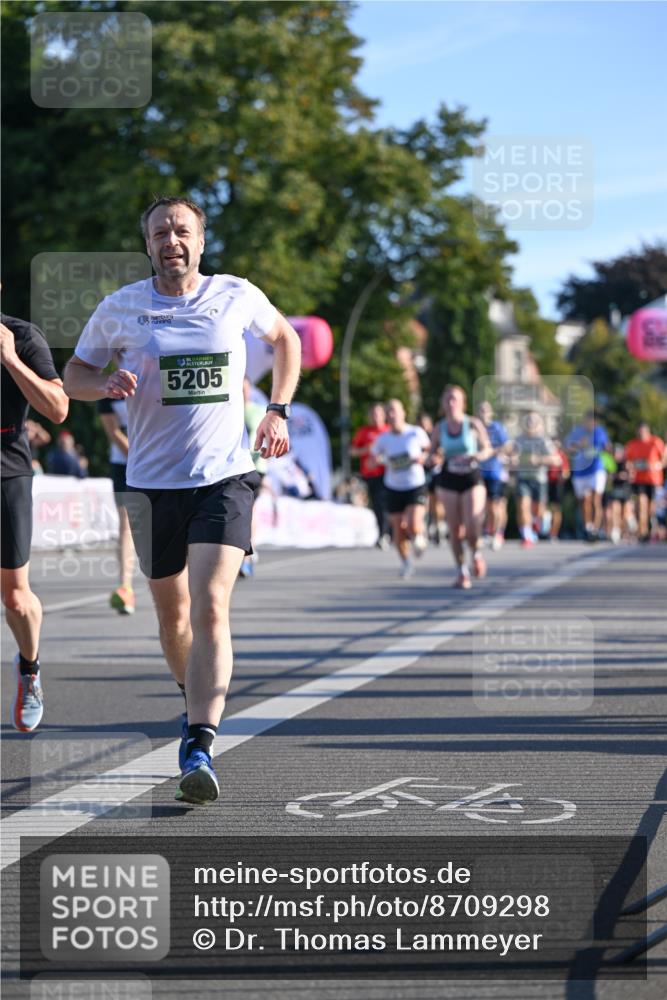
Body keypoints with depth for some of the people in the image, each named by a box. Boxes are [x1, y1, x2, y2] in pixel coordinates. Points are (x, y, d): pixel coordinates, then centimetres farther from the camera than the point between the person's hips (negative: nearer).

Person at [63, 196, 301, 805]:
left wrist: (278, 412, 11)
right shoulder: (120, 308, 1)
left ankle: (199, 748, -25)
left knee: (211, 608, -18)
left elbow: (285, 338, 22)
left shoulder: (237, 296, 2)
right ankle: (199, 703, 41)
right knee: (172, 614, 13)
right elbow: (74, 376, 12)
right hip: (154, 481, 2)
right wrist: (107, 383, -11)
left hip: (226, 476, -2)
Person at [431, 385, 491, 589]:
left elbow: (487, 449, 3)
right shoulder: (439, 428, 3)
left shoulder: (474, 424, -4)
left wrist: (476, 456, -18)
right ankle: (462, 572, 14)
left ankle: (476, 553, 18)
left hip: (472, 478, -2)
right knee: (455, 529, 1)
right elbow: (433, 454, 11)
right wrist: (435, 457, -13)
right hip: (448, 480, 2)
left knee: (472, 527, -14)